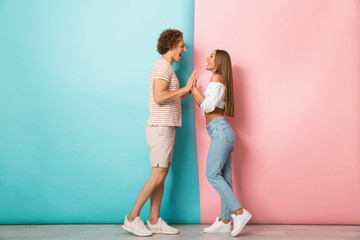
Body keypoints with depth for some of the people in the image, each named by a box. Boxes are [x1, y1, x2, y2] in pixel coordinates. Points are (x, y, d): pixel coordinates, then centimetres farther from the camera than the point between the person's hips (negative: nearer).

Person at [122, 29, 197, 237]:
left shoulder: (167, 68, 21)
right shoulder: (163, 66, -12)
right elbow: (159, 97, -25)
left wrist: (188, 91, 12)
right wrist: (185, 88, -16)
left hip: (166, 128, 10)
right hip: (160, 129, -10)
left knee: (162, 176, 9)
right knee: (158, 177, -8)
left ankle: (154, 221, 14)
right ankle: (132, 219, 1)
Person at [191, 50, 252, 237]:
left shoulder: (217, 78, -6)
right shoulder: (221, 81, 23)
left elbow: (208, 106, -14)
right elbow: (206, 108, 25)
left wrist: (194, 88, -6)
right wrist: (193, 91, 25)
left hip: (220, 131, -10)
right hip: (222, 132, 10)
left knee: (212, 174, -12)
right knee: (224, 177, 7)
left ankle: (239, 212, -12)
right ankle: (224, 221, 9)